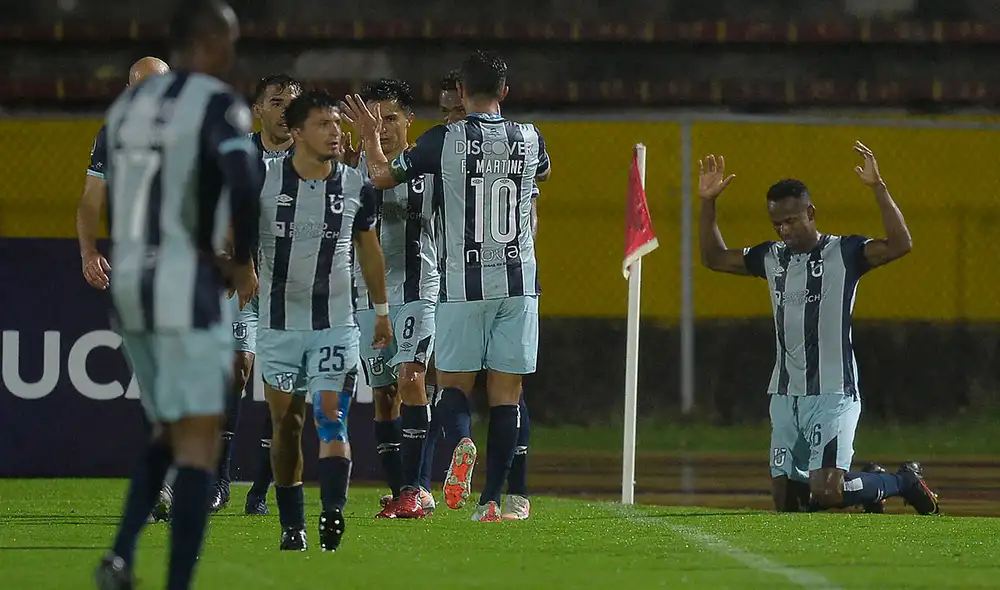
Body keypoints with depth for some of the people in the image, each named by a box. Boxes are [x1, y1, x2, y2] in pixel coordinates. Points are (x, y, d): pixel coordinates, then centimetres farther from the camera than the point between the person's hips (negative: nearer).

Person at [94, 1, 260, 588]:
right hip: (187, 287, -7)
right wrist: (244, 263, -9)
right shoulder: (216, 103, -9)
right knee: (198, 443, -3)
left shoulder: (129, 104, 13)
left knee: (169, 433, 20)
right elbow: (245, 182, -25)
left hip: (129, 282, 7)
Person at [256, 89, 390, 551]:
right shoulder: (264, 179, -5)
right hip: (278, 323, 0)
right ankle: (291, 525, 13)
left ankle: (333, 513, -26)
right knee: (285, 422, 5)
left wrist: (382, 311, 18)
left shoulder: (356, 187, 0)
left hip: (335, 325, 0)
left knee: (331, 419, -14)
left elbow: (368, 248, 13)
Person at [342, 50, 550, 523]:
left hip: (463, 284, -2)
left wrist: (371, 137, 23)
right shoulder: (530, 139, 3)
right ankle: (492, 499, 0)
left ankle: (461, 441, -25)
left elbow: (382, 176, 5)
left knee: (454, 383, 8)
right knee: (506, 392, 5)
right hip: (518, 280, 2)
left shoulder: (444, 140, -7)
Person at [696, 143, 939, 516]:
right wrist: (708, 204, 13)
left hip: (832, 394, -7)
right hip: (785, 396, 7)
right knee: (785, 497, 5)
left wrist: (878, 188, -27)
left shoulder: (843, 253, -6)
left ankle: (903, 482, 8)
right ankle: (860, 482, 29)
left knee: (825, 494, -18)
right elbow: (714, 258, 24)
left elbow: (900, 244, -21)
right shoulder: (771, 258, 13)